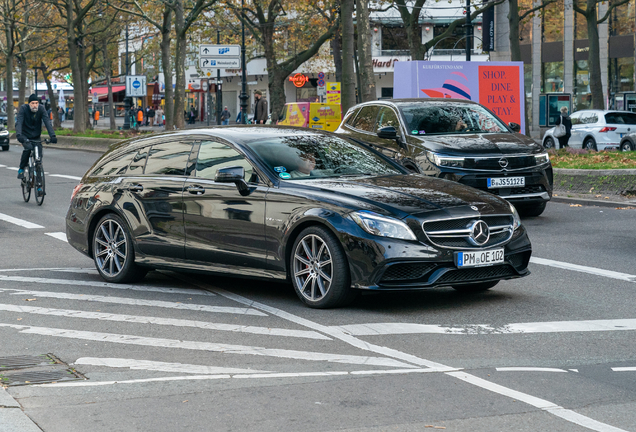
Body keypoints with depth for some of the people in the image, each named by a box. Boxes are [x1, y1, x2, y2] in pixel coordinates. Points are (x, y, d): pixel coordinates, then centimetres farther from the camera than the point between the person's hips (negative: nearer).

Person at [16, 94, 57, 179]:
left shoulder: (41, 109, -13)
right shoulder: (23, 108, -18)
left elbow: (47, 122, -22)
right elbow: (19, 122, -29)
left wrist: (52, 135, -36)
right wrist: (18, 135, -46)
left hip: (36, 136, 3)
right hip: (25, 135, -3)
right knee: (28, 148, -29)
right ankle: (21, 169, -13)